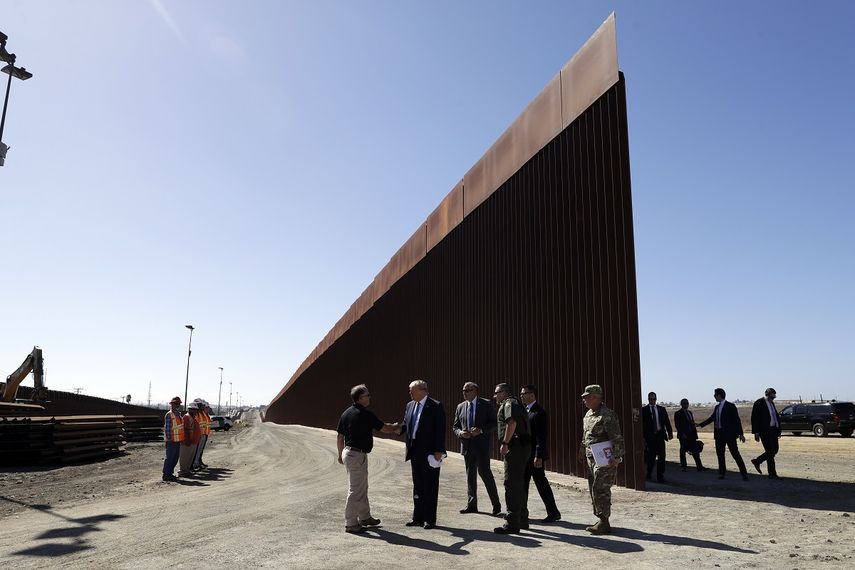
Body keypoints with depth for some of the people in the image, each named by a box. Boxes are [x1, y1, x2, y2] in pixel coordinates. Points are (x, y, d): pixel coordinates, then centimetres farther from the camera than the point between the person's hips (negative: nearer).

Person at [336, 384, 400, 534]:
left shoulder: (346, 413, 8)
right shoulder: (365, 414, -17)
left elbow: (340, 436, 13)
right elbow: (385, 429, -11)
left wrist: (341, 454, 24)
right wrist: (395, 427, 10)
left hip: (348, 452, 9)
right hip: (358, 455, -9)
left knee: (362, 488, 20)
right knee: (355, 490, -1)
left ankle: (365, 517, 31)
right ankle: (350, 524, 5)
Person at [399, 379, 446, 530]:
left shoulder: (436, 406, -10)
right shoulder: (410, 405, 11)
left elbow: (440, 430, -12)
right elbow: (406, 424, 17)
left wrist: (439, 451, -16)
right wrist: (398, 428, -5)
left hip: (429, 452, -7)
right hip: (415, 452, 7)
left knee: (430, 486, 3)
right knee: (417, 486, 14)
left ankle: (430, 519, 11)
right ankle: (418, 517, 23)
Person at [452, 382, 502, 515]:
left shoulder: (486, 404, -1)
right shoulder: (460, 407, 12)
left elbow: (494, 423, -5)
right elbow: (455, 426, 14)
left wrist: (481, 430, -19)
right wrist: (460, 433, -8)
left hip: (482, 445, -5)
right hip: (467, 445, 5)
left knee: (484, 472, -10)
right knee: (470, 475, 10)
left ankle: (496, 504, 4)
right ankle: (471, 505, 19)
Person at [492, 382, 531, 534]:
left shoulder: (508, 403, -7)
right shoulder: (515, 404, 24)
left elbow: (511, 423, -22)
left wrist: (505, 443, -21)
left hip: (515, 447, -11)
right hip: (523, 447, 11)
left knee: (512, 484, -9)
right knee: (519, 484, 17)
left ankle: (512, 523, -8)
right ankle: (522, 519, 27)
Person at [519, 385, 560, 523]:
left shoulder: (538, 412, -15)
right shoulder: (525, 410, 13)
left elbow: (541, 436, -19)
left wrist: (538, 456, -23)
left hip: (534, 454, -9)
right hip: (525, 454, 9)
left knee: (541, 483, 0)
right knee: (522, 483, 12)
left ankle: (553, 513, 13)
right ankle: (522, 513, 22)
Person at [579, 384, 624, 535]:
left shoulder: (607, 415, -15)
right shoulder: (588, 415, 13)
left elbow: (617, 438, -19)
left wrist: (617, 457, -25)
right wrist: (582, 452, 28)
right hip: (591, 459, 10)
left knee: (600, 490, -9)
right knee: (593, 490, 13)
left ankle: (604, 523, -2)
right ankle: (600, 520, 23)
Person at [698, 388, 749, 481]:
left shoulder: (730, 406, -10)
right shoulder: (717, 407, 11)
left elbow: (737, 420, -11)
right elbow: (712, 418, 21)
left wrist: (740, 434, -13)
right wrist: (700, 424, 24)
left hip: (729, 434, -7)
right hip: (719, 434, 7)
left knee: (735, 454, -5)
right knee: (720, 454, 11)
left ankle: (744, 474, 0)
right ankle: (722, 473, 21)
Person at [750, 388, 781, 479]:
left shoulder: (772, 403, 15)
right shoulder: (759, 403, -10)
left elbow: (776, 416, 21)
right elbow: (754, 418, -13)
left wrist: (778, 430, 14)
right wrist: (756, 433, -16)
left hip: (773, 430, 8)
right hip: (765, 431, -8)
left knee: (774, 450, 9)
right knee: (770, 451, -6)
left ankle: (757, 461, 25)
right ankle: (772, 474, 3)